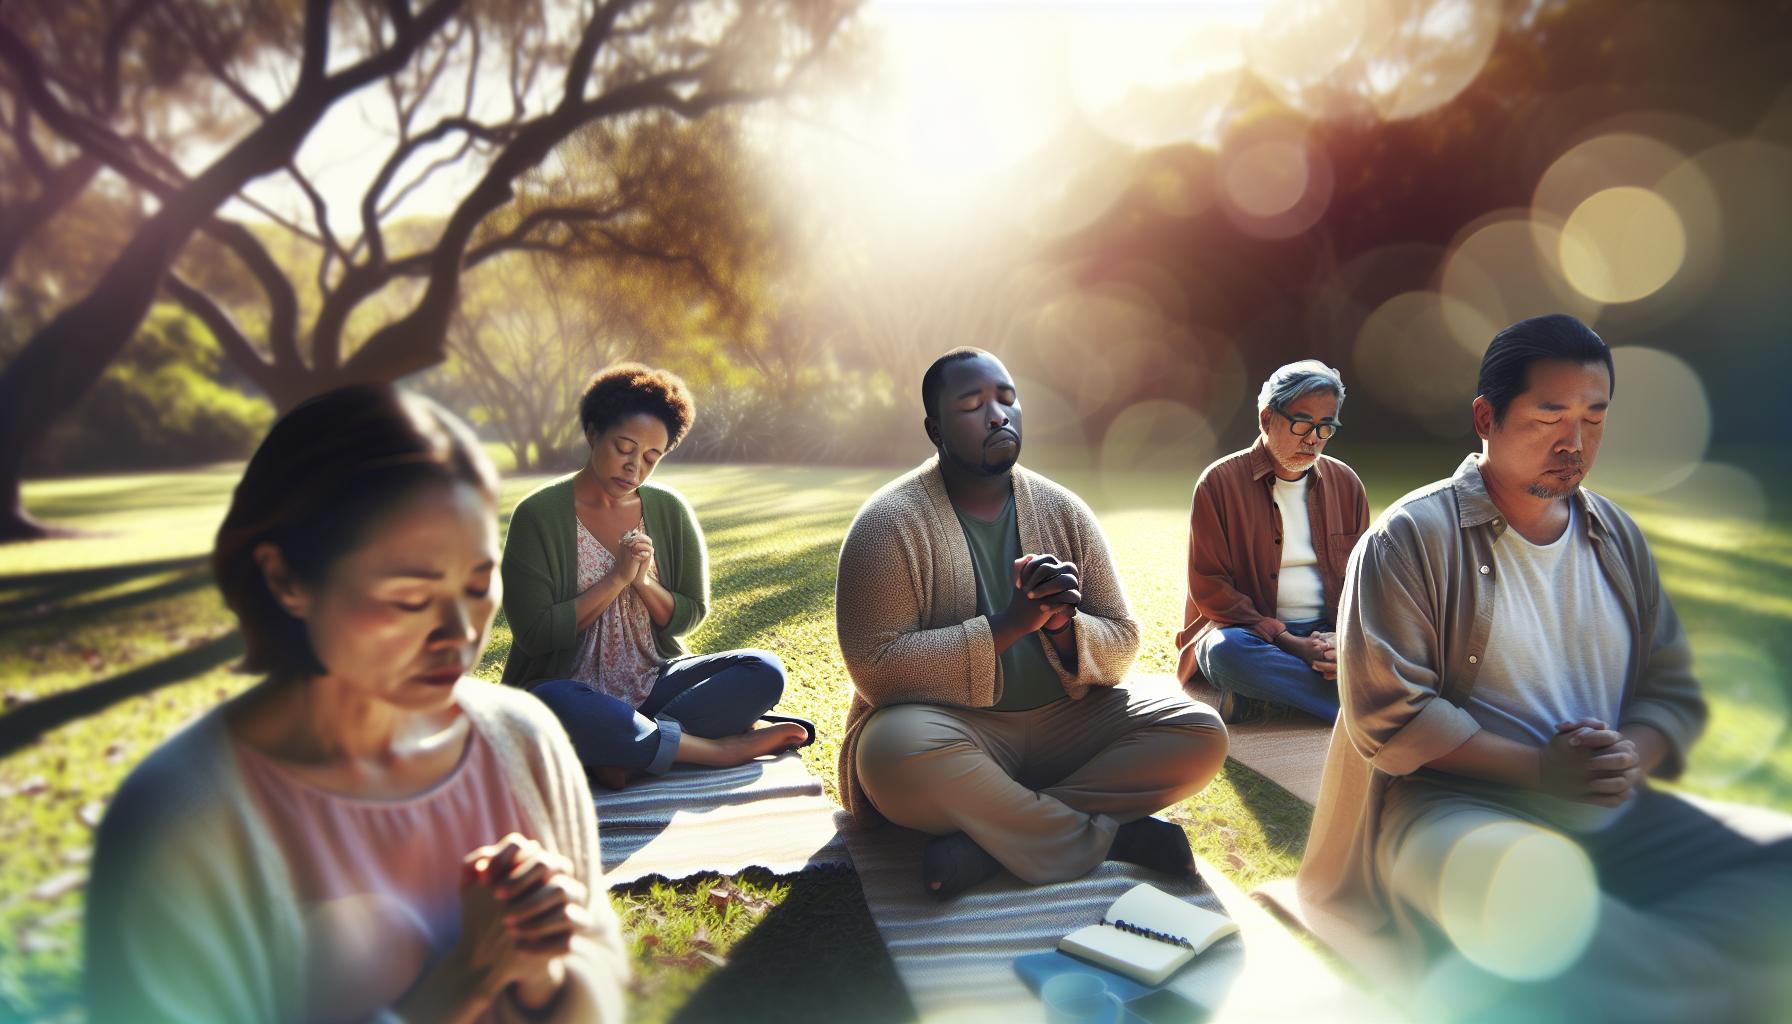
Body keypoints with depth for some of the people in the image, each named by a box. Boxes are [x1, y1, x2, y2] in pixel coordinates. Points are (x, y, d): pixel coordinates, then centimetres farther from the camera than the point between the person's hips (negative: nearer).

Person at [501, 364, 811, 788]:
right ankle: (720, 747, -25)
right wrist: (616, 579, -16)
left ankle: (628, 751, -28)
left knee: (764, 670, -20)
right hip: (574, 690, -4)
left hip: (655, 685, 4)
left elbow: (689, 616, 7)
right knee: (552, 705, -40)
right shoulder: (539, 514, -8)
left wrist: (644, 584, -13)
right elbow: (534, 634, -12)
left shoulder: (670, 510, 4)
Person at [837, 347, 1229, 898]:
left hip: (1065, 722, 5)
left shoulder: (1065, 511, 4)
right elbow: (876, 668, -19)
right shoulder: (889, 523, -10)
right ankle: (1114, 835, -19)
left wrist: (1065, 625, -19)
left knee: (1202, 735, -16)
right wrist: (1010, 624, -24)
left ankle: (986, 839, -23)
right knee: (897, 750, -38)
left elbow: (1122, 646, 5)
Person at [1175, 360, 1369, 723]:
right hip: (1249, 631, -3)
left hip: (1329, 635, 3)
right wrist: (1288, 643, -18)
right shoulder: (1220, 482, -4)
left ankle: (1266, 694, -24)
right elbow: (1209, 587, -9)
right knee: (1227, 649, -38)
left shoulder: (1345, 483, 10)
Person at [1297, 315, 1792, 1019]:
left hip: (1614, 813, 7)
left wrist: (1629, 754, -7)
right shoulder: (1411, 537, -5)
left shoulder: (1617, 537, 16)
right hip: (1454, 803, -7)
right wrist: (1540, 769, -16)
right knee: (1532, 892, -40)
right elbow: (1391, 711, -11)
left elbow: (1672, 689, 16)